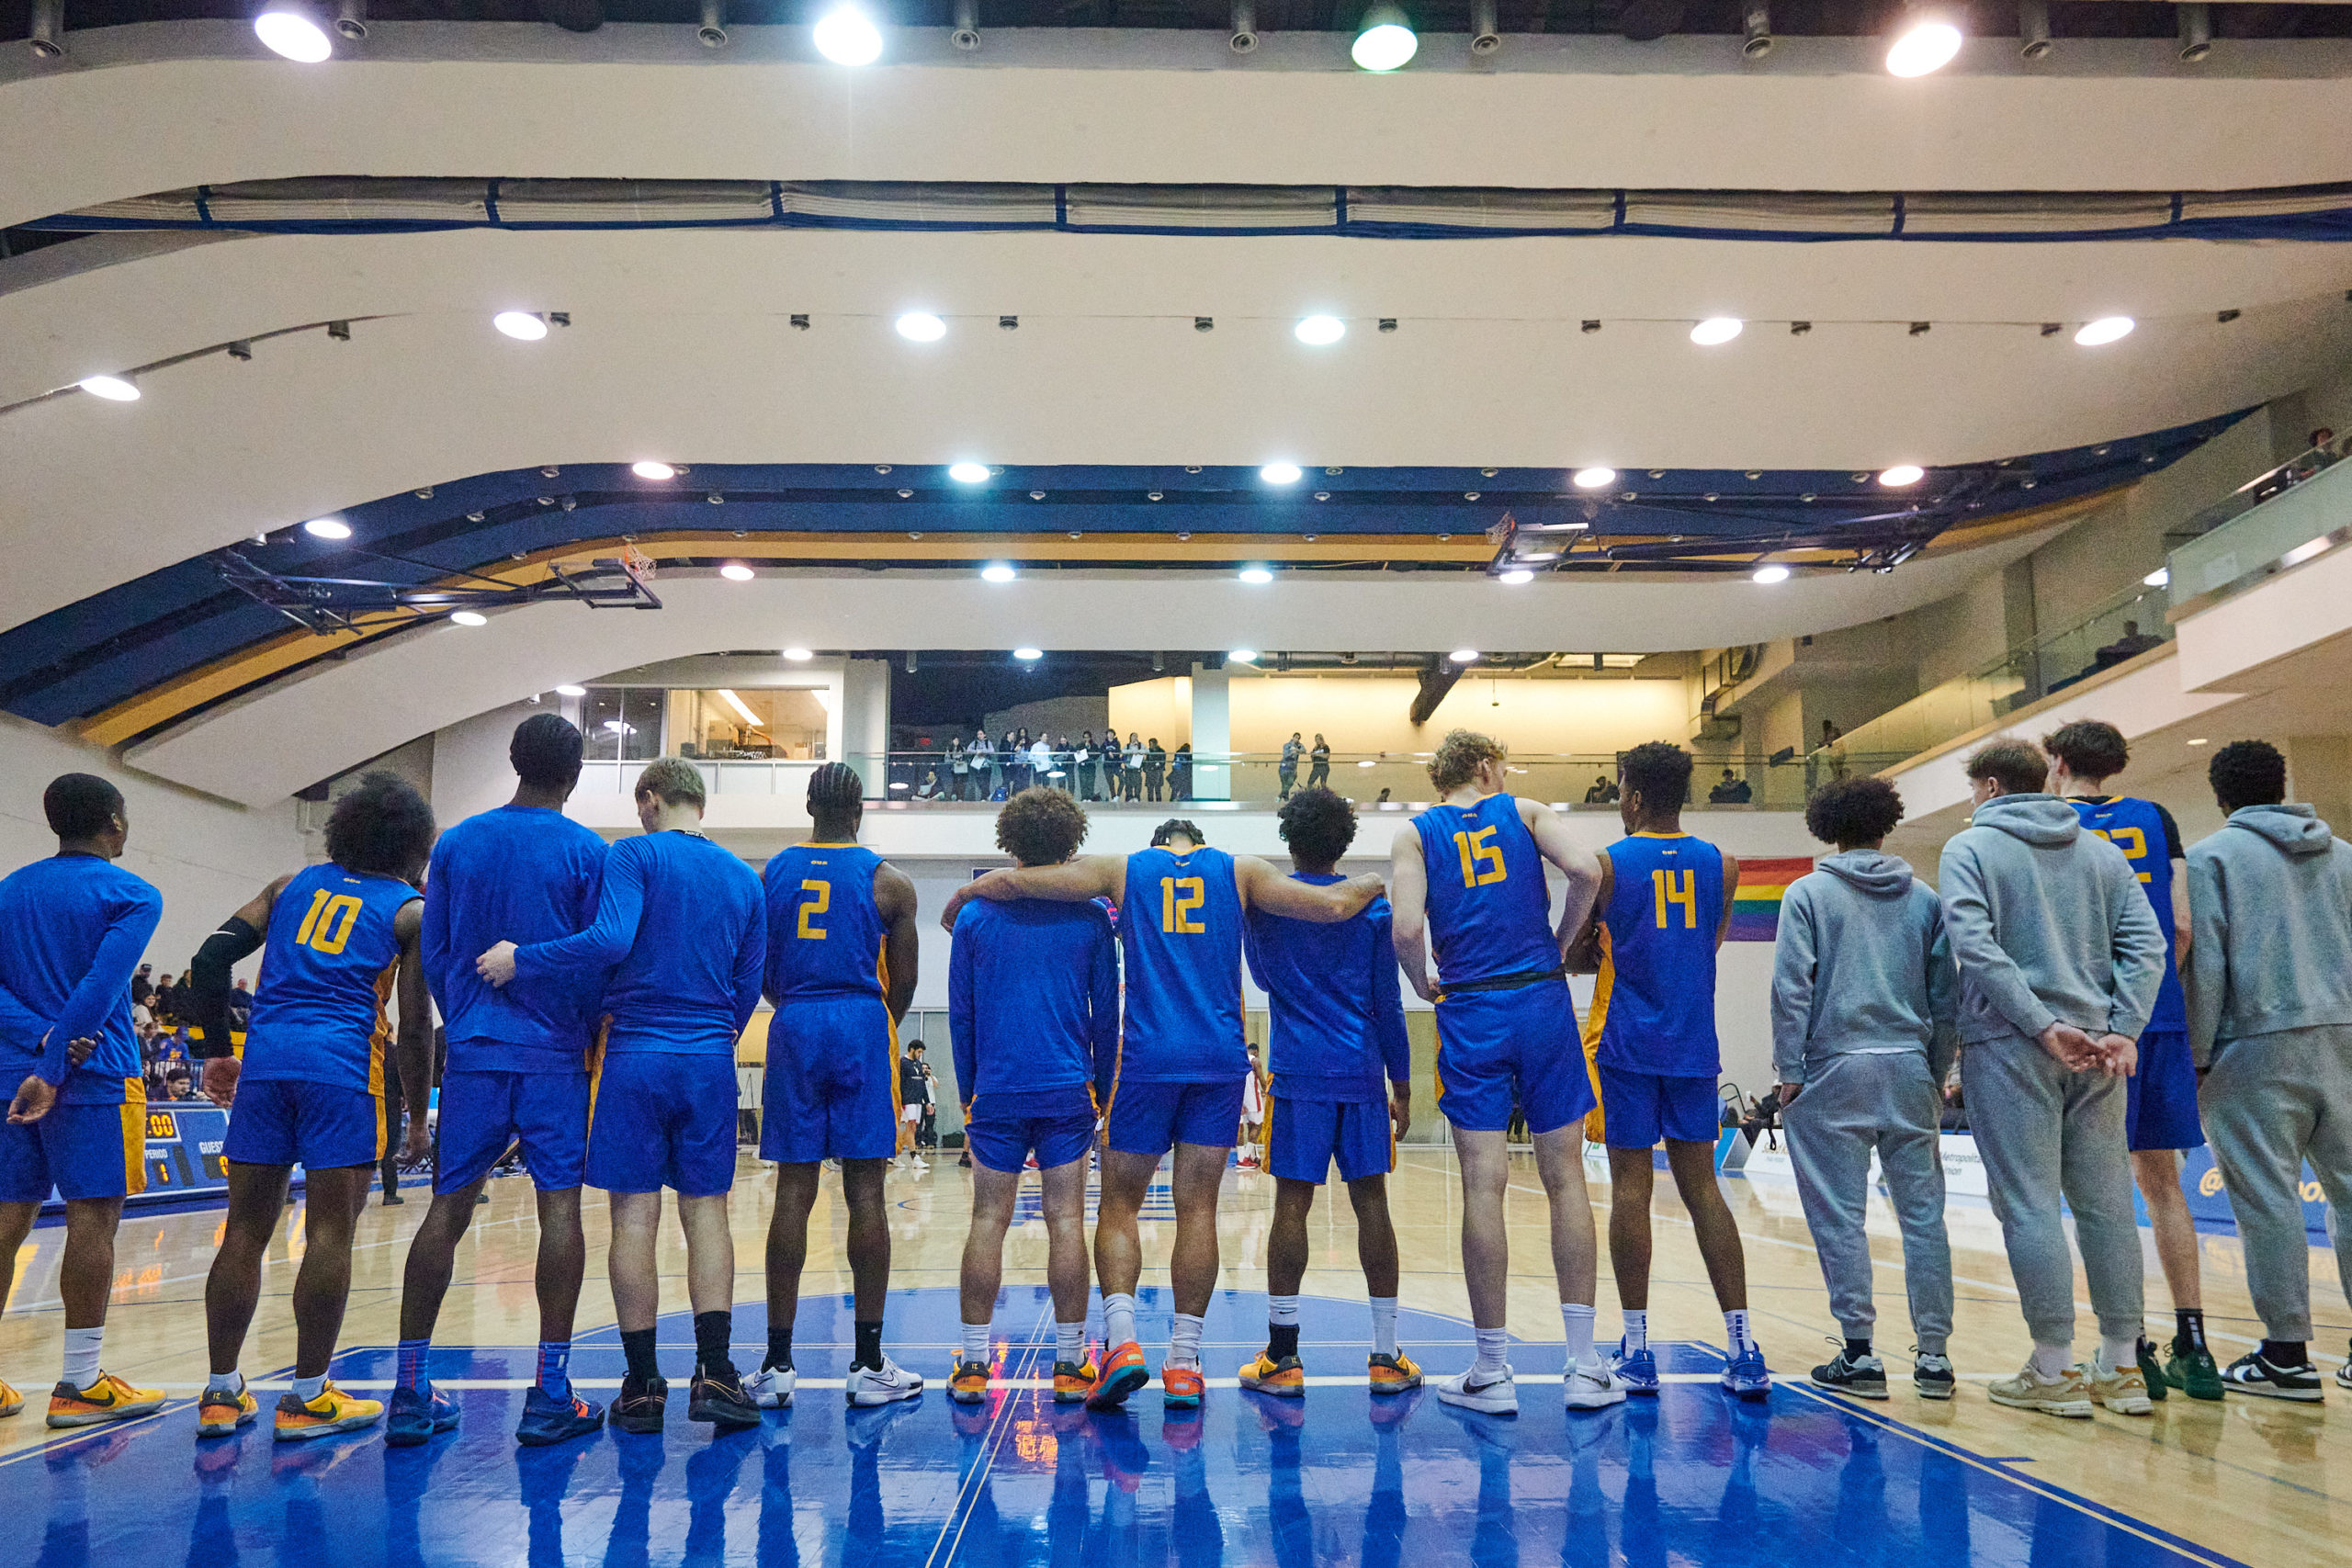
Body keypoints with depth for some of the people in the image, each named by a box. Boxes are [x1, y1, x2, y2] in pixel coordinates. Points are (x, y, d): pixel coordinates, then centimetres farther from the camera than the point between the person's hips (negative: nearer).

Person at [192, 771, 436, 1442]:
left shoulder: (293, 885, 19)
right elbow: (414, 1024, 1)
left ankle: (221, 1393, 16)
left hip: (265, 1058, 5)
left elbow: (210, 959, 10)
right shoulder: (411, 911, 7)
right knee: (329, 1233, 0)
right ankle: (307, 1397, 4)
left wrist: (216, 1050, 17)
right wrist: (419, 1116, 9)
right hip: (343, 1065, -5)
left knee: (246, 1231, 10)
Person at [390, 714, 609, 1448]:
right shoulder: (586, 851, -3)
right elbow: (601, 963, -1)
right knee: (560, 1205, -1)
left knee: (449, 1208, 7)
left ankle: (411, 1392, 9)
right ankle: (550, 1397, 0)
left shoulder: (455, 844, 7)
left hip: (472, 1052, 3)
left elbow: (433, 956, 11)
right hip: (554, 1056, -3)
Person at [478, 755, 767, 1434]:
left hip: (636, 1056, -3)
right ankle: (714, 1374, 0)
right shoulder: (742, 877, 11)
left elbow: (610, 940, -19)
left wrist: (521, 959, -9)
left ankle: (643, 1384, 8)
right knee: (705, 1209, 6)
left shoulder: (635, 854, -3)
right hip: (710, 1060, 3)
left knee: (635, 1213, 3)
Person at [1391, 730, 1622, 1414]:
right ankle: (1584, 1366, 11)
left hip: (1470, 1015, -1)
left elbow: (1407, 929, -9)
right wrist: (1560, 943, 5)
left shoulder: (1415, 835, 6)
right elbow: (1585, 871, -10)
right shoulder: (1525, 812, 8)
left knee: (1483, 1187, 0)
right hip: (1542, 1003, 1)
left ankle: (1491, 1371, 6)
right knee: (1565, 1180, 7)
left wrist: (1424, 987, 8)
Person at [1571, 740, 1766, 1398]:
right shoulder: (1721, 866, 5)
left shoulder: (1605, 865, -6)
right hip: (1694, 1047, 4)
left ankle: (1637, 1349, 6)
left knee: (1630, 1186, 1)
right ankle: (1744, 1349, 6)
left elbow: (1575, 957, 1)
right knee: (1701, 1187, 8)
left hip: (1626, 1044, -3)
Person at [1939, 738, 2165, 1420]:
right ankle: (2121, 1367, 16)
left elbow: (1975, 946, -14)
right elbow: (2146, 942, 4)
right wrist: (2122, 1029, -4)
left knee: (2030, 1205, -1)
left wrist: (2043, 1025, -15)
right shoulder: (2101, 851, 14)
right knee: (2106, 1204, 10)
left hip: (2009, 1047, -5)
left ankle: (2055, 1370, 2)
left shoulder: (1969, 848, 0)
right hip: (2096, 1047, 5)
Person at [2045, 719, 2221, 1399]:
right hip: (2162, 1018, 4)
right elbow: (2181, 924, 4)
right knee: (2161, 1183, 11)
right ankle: (2193, 1349, 12)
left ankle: (2131, 1350, 0)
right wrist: (2155, 989, 16)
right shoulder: (2156, 818, 10)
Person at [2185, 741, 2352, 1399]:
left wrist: (2197, 1056, -4)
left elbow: (2204, 963, -7)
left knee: (2268, 1198, -4)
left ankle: (2287, 1355, -1)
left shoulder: (2212, 855, -1)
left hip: (2258, 1046, -6)